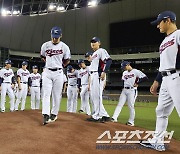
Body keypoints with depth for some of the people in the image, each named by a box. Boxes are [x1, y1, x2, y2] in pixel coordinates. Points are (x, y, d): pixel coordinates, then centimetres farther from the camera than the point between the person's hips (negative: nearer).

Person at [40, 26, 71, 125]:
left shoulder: (64, 47, -1)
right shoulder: (45, 45, 3)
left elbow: (67, 60, 10)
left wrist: (60, 65, 10)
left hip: (58, 73, -1)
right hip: (47, 72, 1)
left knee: (57, 95, 4)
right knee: (46, 94, -6)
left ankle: (54, 114, 17)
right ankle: (46, 115, -8)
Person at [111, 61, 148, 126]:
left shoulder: (136, 71, -7)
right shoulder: (124, 72, 16)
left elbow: (145, 77, -12)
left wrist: (137, 83, -13)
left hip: (132, 90, -6)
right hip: (124, 90, 7)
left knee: (131, 106, -3)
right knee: (120, 104, 1)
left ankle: (131, 121, 8)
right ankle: (114, 118, 0)